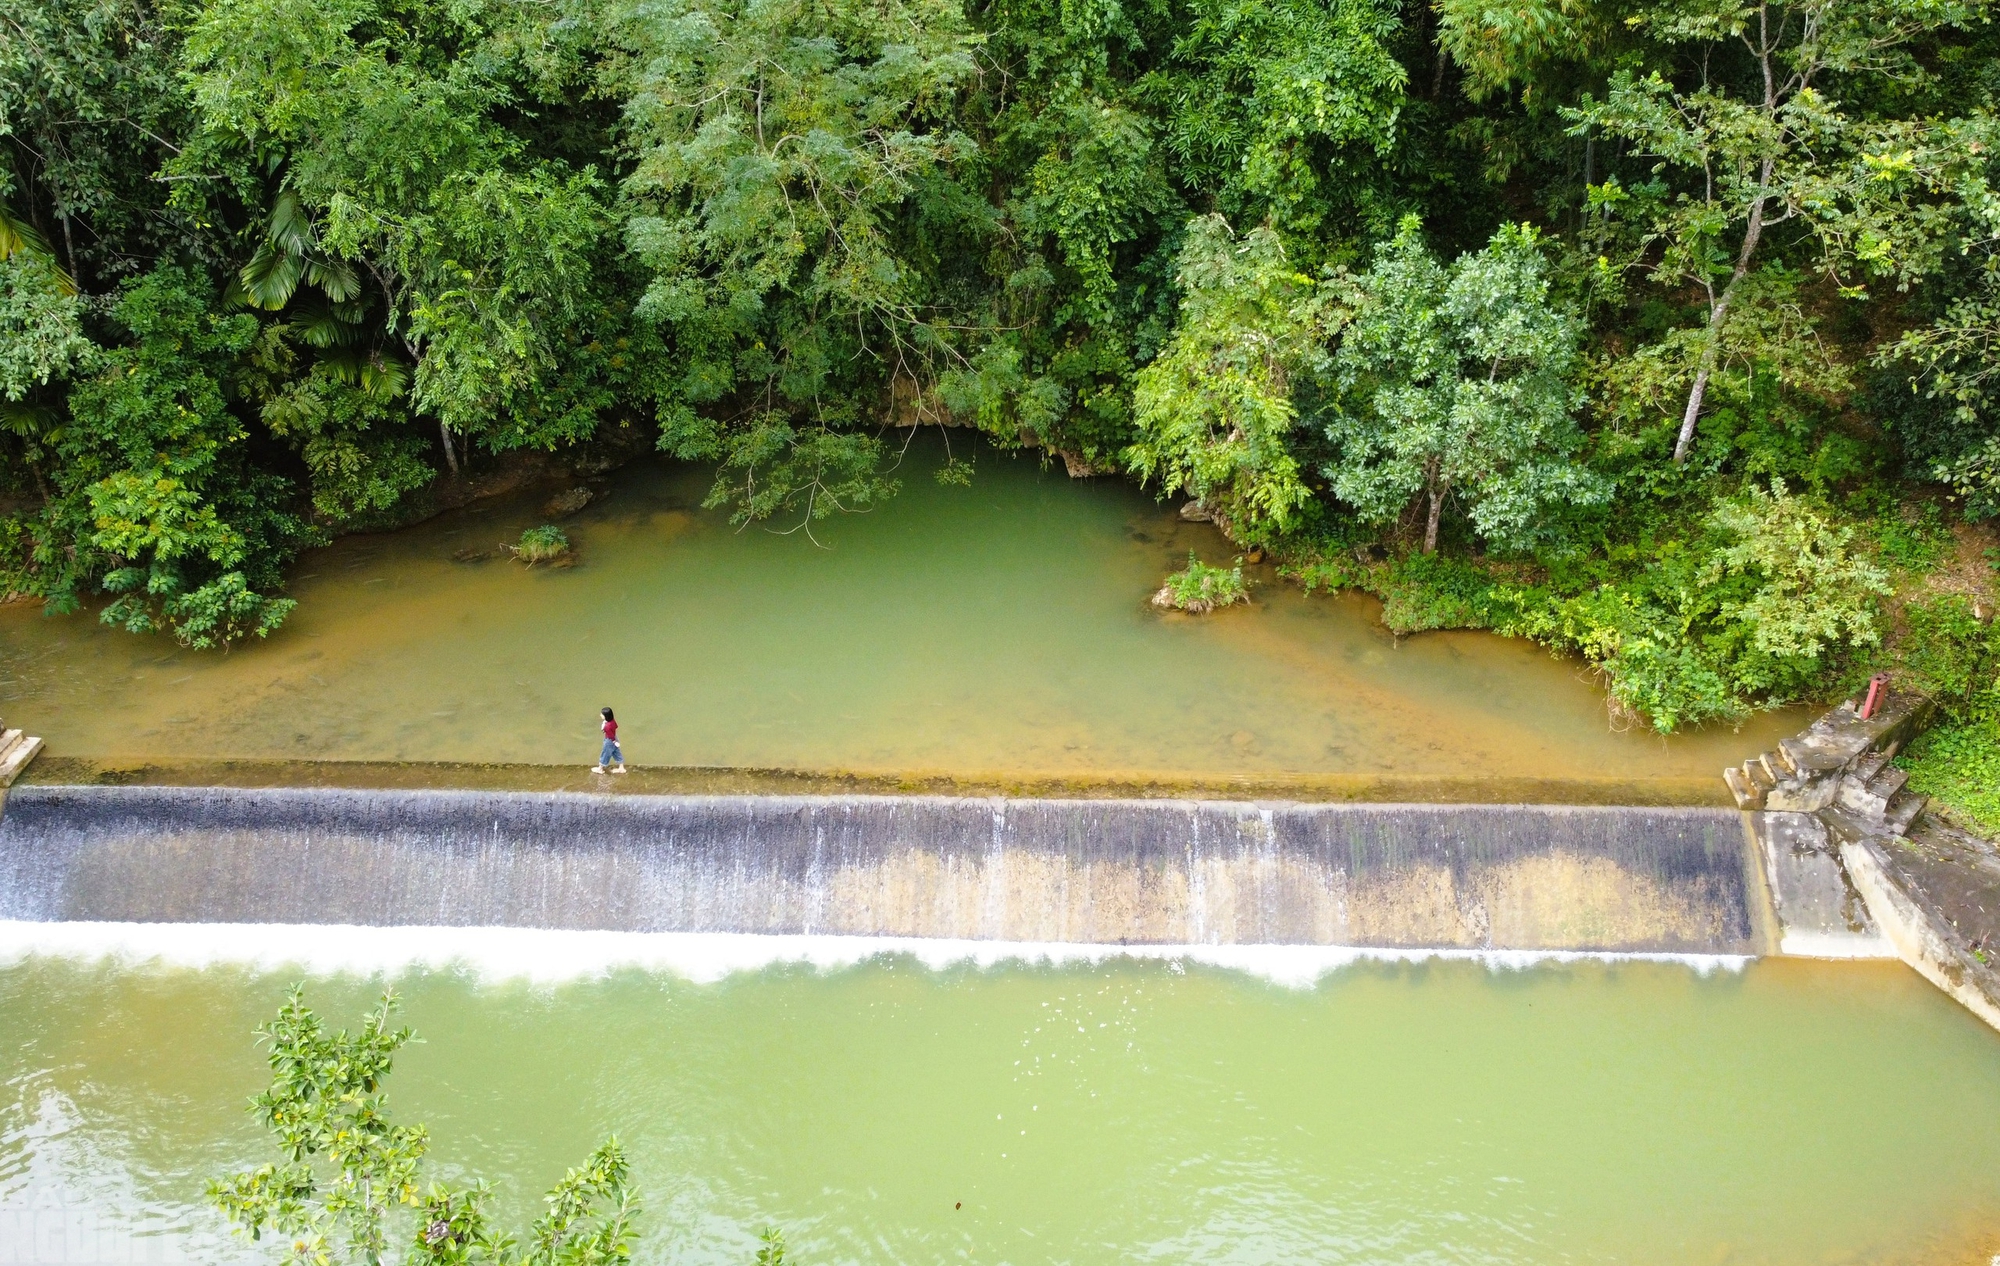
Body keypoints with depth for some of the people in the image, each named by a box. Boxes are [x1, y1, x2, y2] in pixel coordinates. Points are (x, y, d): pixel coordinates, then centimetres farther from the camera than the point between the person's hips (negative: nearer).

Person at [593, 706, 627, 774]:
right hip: (615, 739, 8)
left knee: (605, 754, 13)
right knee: (617, 753, 21)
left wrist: (614, 742, -12)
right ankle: (621, 768, 33)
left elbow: (611, 736, -25)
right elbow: (616, 726, 6)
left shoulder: (607, 726, -36)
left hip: (610, 741, -8)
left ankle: (600, 769, 34)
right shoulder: (613, 720, -13)